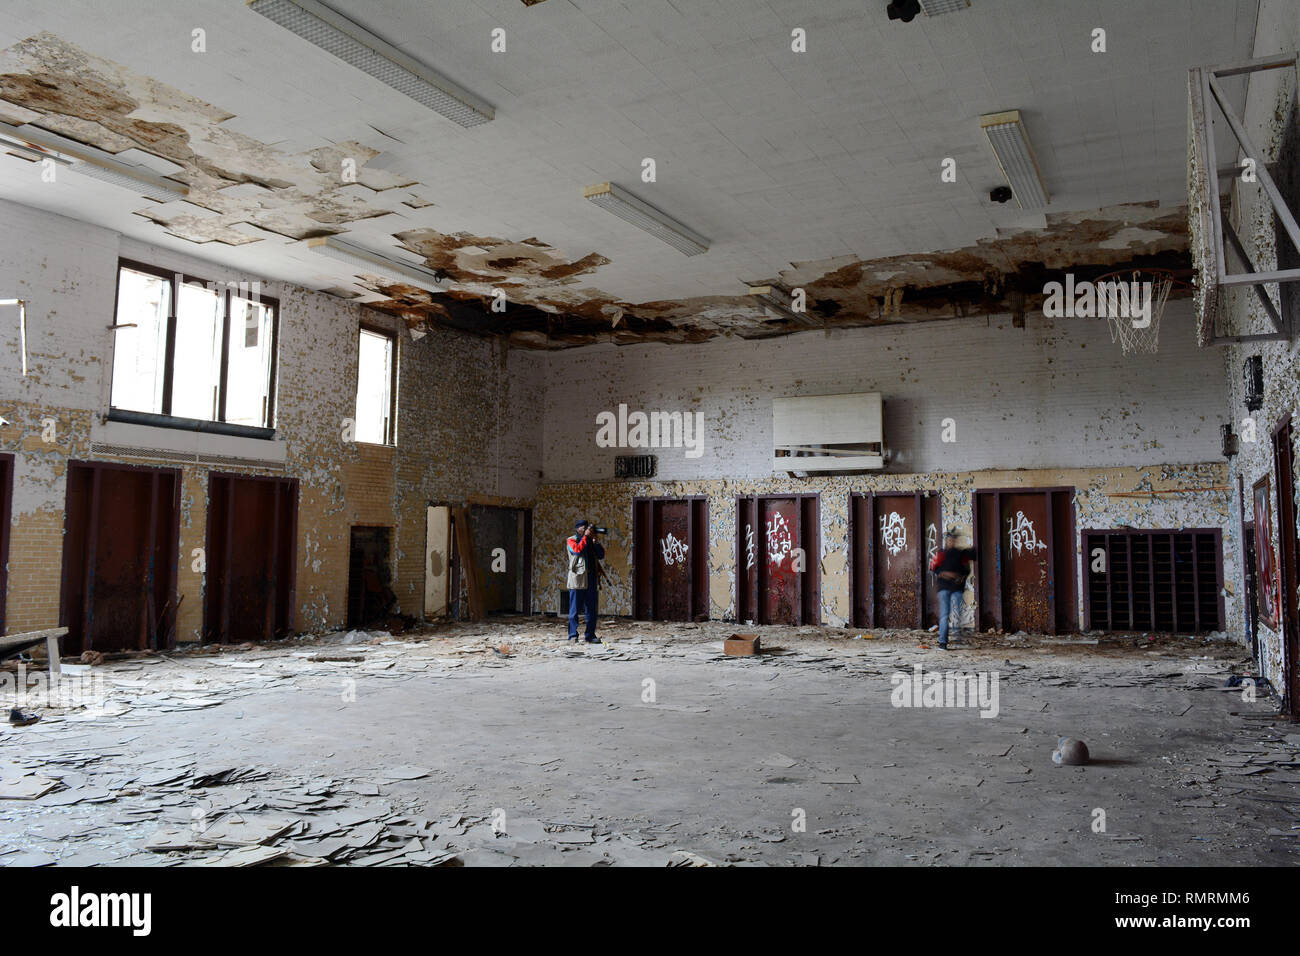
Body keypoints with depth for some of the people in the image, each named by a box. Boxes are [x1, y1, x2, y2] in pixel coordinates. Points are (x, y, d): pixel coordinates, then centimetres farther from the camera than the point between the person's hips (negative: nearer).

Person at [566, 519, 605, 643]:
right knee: (575, 609, -5)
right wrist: (586, 537, -11)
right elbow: (577, 550, -16)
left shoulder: (591, 541, 19)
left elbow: (601, 556, 10)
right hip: (577, 578, -5)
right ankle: (573, 635, -3)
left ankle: (590, 636, 10)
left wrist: (595, 541, 0)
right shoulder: (571, 540, 4)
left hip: (591, 579, 5)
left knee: (591, 609, 5)